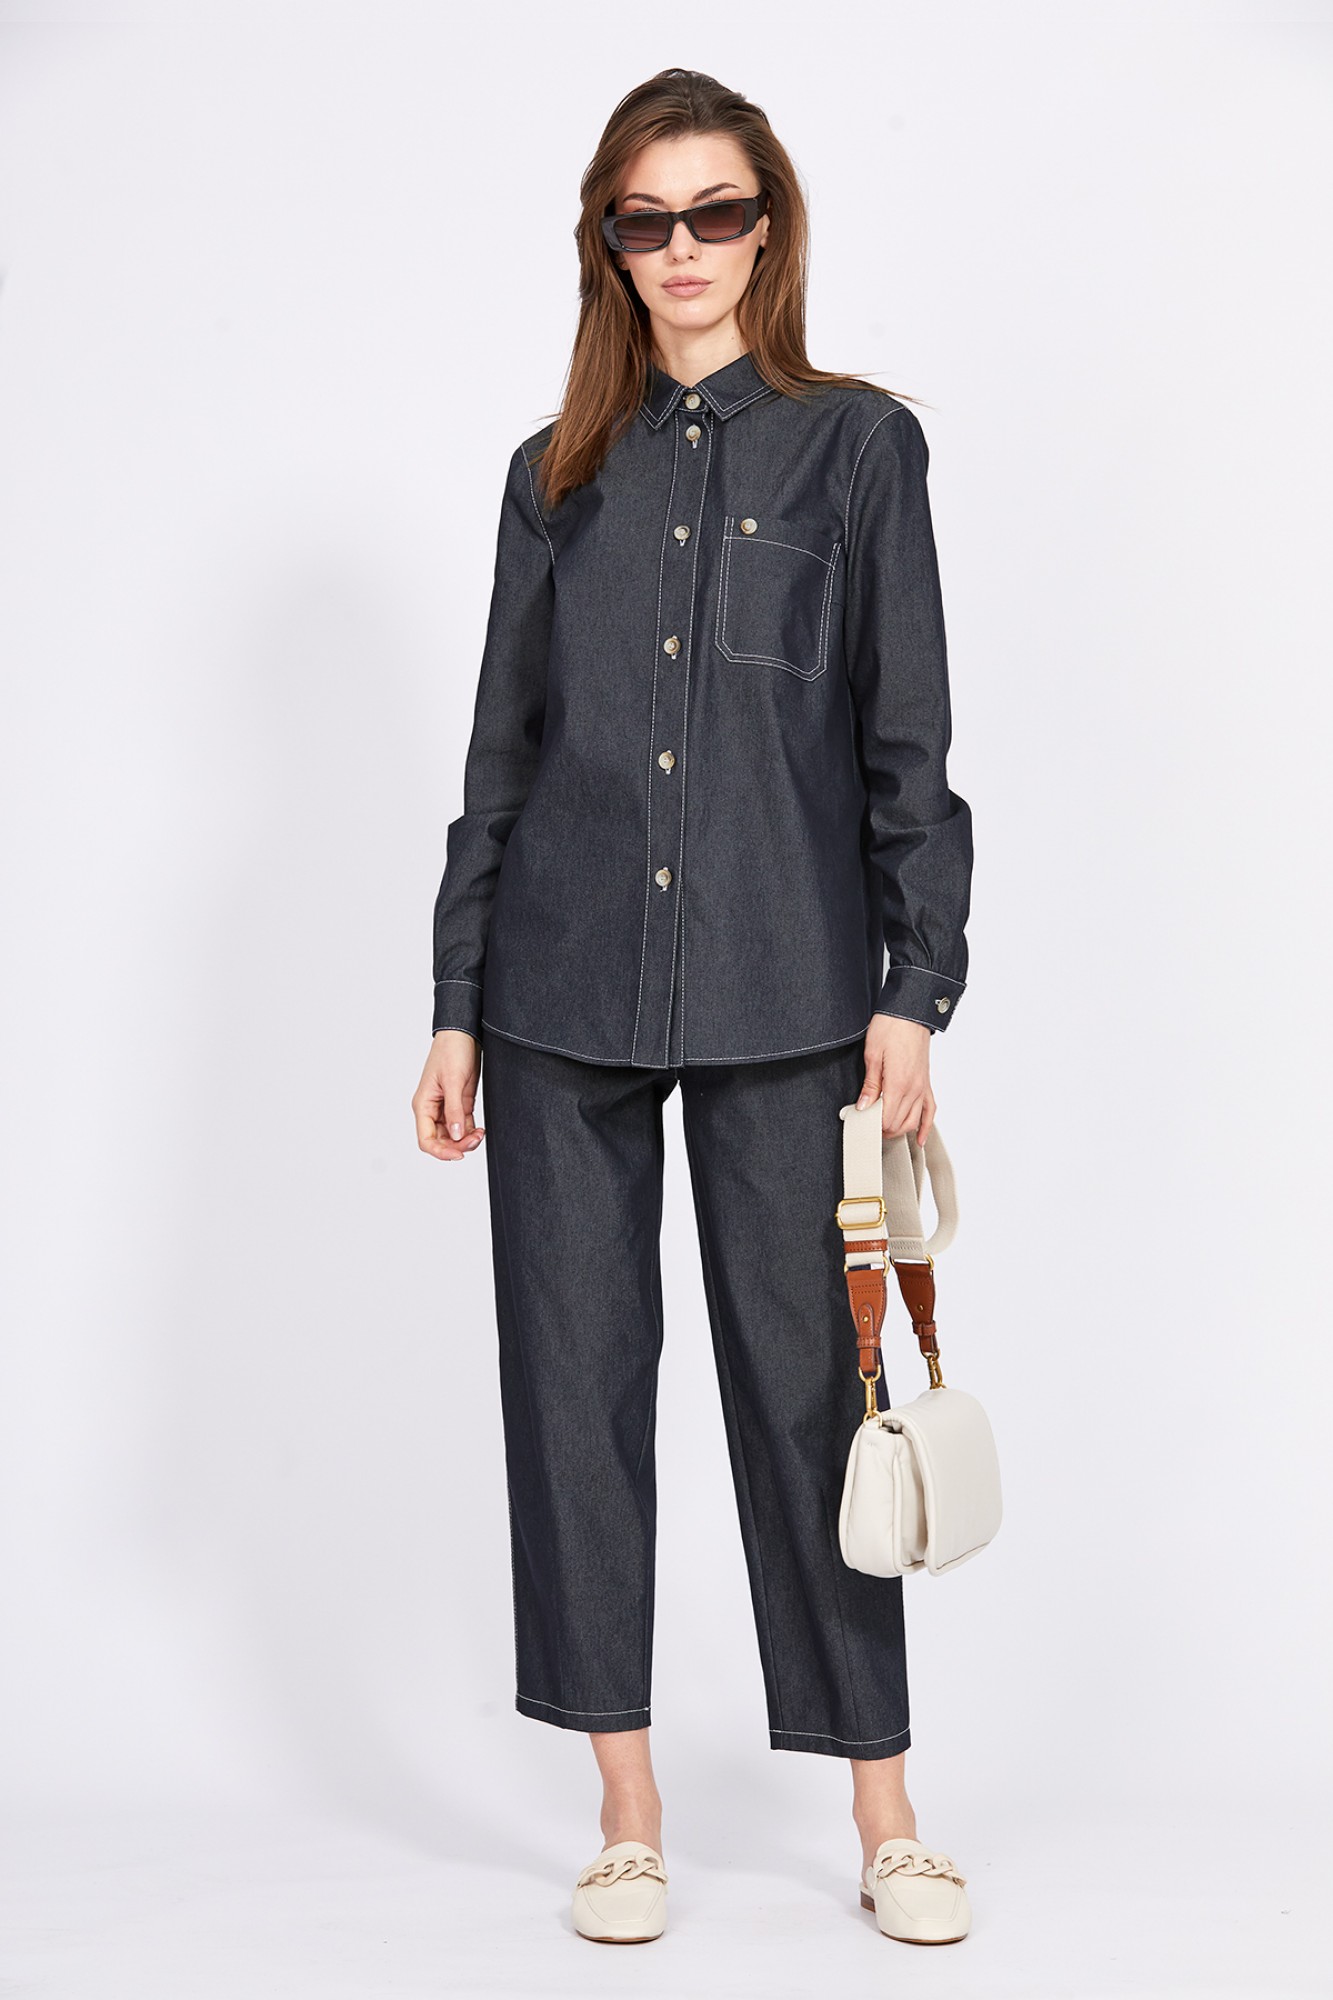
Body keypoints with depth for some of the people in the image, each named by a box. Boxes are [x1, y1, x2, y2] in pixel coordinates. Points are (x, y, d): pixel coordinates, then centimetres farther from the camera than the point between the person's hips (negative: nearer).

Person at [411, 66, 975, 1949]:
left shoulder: (857, 444, 5)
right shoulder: (558, 475, 12)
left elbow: (908, 739, 2)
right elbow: (503, 752, 12)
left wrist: (913, 992, -6)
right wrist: (455, 1007, 8)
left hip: (777, 991, -3)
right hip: (563, 994, 3)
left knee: (800, 1379, 0)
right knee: (577, 1381, 3)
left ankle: (885, 1816, 12)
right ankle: (629, 1816, 15)